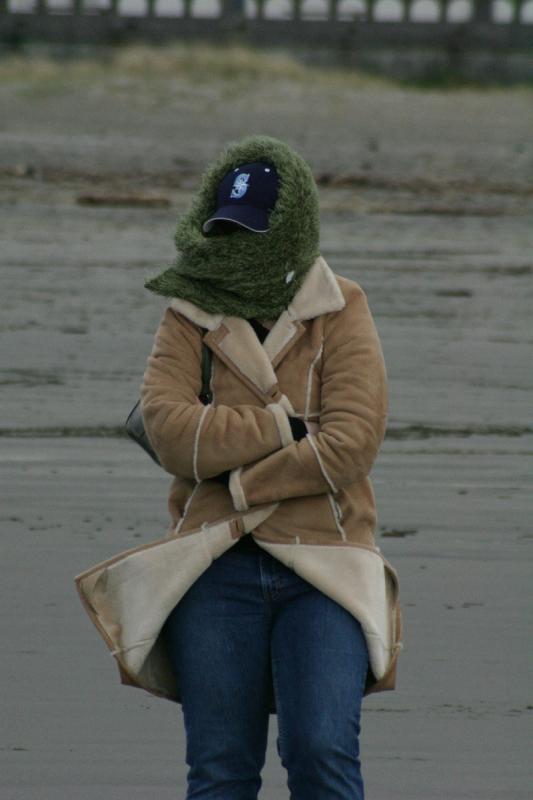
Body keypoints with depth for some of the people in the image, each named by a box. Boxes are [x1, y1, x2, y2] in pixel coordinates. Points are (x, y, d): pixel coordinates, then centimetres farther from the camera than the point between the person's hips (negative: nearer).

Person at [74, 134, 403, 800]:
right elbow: (171, 431, -9)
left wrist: (237, 486, -10)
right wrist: (287, 426, -12)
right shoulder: (190, 315, 8)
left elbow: (351, 442, -10)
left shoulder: (340, 315, 4)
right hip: (218, 573, 2)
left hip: (322, 569, -2)